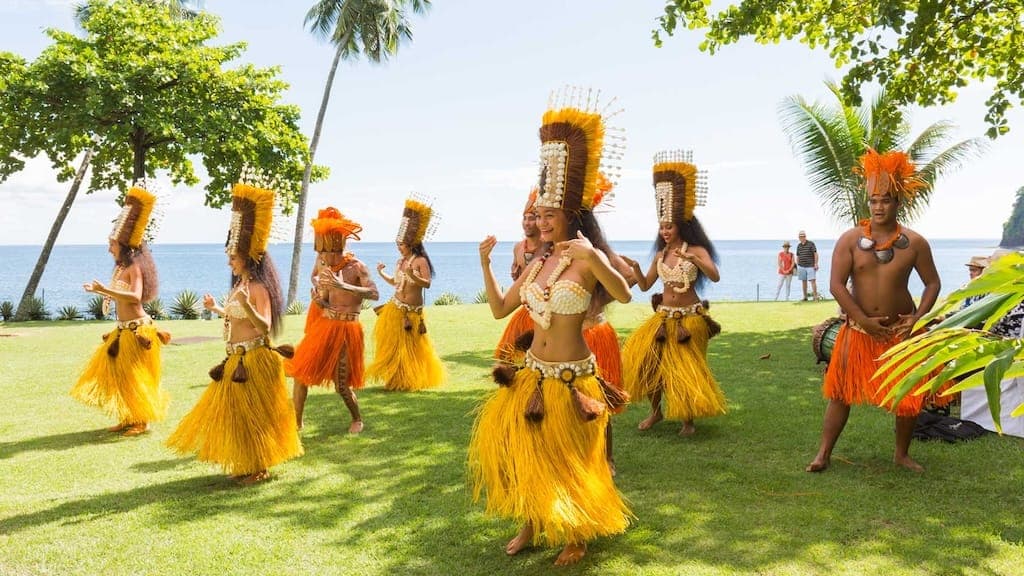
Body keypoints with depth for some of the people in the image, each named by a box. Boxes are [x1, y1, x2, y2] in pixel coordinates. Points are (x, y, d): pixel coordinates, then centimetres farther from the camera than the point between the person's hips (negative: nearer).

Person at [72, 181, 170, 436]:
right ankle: (128, 419, 23)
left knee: (135, 377, -1)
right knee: (117, 375, 13)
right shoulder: (122, 268, 11)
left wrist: (105, 290, -29)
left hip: (136, 329, -9)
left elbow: (135, 296, -27)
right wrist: (99, 290, 20)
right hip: (123, 330, 9)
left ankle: (142, 421, 10)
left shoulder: (135, 267, -13)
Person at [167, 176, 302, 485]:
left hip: (254, 360, -9)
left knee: (250, 414, 1)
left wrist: (247, 305, -36)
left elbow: (265, 326, -23)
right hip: (236, 360, 10)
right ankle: (244, 463, 30)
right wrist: (216, 309, 22)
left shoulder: (258, 288, -16)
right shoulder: (239, 286, 11)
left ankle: (258, 468, 15)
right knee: (234, 412, 16)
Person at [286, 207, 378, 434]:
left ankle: (357, 419, 24)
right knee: (300, 371, 3)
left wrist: (343, 285, -36)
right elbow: (321, 300, 12)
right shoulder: (323, 263, 5)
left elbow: (374, 294, -27)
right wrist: (317, 298, -12)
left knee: (341, 384, -3)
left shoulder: (356, 267, -11)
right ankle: (297, 421, 18)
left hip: (346, 330, -5)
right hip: (323, 325, 6)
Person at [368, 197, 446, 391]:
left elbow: (427, 283, -19)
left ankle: (411, 379, 20)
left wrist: (414, 276, -33)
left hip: (412, 312, -6)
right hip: (395, 309, 6)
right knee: (393, 345, 8)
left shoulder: (421, 261, -10)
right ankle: (395, 379, 22)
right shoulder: (400, 262, 8)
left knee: (410, 348, 3)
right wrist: (382, 273, 10)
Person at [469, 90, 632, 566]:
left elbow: (624, 295, -28)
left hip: (572, 377, -6)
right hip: (532, 373, 6)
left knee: (568, 460, 8)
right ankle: (532, 523, 36)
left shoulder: (587, 258, -12)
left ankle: (577, 533, 31)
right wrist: (486, 265, 2)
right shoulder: (538, 264, 7)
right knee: (522, 450, 14)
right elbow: (499, 310, 10)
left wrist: (593, 257, -40)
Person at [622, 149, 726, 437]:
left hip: (690, 318, -4)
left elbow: (715, 276, -22)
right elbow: (645, 285, 9)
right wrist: (635, 268, -9)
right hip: (663, 317, 4)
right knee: (647, 361, -3)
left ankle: (689, 419, 20)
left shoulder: (696, 250, -6)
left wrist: (693, 259, -37)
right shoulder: (660, 255, 8)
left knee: (686, 369, 1)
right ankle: (656, 410, 17)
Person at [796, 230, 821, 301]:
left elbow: (815, 254, -4)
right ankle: (804, 297, 12)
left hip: (810, 266, -4)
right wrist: (797, 266, 14)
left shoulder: (811, 244, -3)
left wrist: (816, 264, -11)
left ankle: (815, 296, -9)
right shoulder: (799, 245, 11)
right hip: (801, 266, 4)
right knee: (803, 281, 7)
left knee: (813, 280, -10)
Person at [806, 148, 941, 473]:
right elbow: (836, 284, -11)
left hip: (900, 330, 1)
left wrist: (917, 318, -10)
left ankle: (902, 454, 29)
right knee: (841, 392, 2)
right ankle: (824, 454, 10)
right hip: (858, 330, -1)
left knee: (907, 396, 9)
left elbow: (932, 283, 4)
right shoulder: (850, 240, -7)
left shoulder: (914, 243, -2)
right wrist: (864, 321, -17)